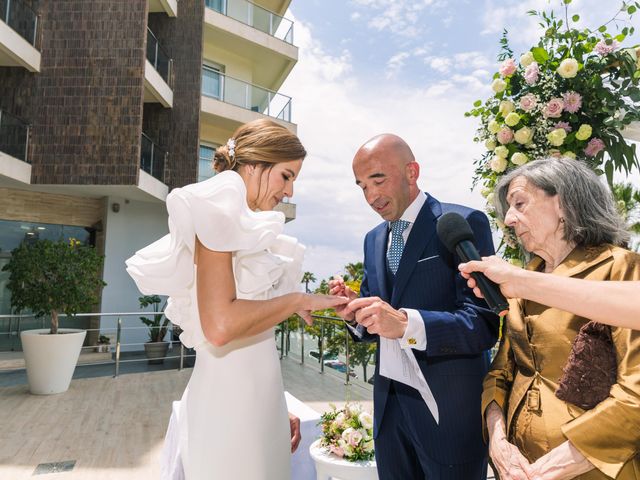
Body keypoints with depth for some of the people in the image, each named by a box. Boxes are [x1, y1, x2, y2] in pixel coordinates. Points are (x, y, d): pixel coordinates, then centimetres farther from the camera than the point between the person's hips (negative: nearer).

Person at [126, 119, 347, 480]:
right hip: (231, 400, -8)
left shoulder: (249, 230, 11)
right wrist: (298, 301, -14)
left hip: (258, 394, 8)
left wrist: (279, 409, 13)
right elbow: (220, 326, -25)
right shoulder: (219, 214, -13)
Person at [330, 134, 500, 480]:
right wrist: (355, 311, -10)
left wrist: (406, 323, -32)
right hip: (389, 402, 6)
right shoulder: (373, 239, 8)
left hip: (448, 407, -5)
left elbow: (484, 324, -18)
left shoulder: (464, 223, -12)